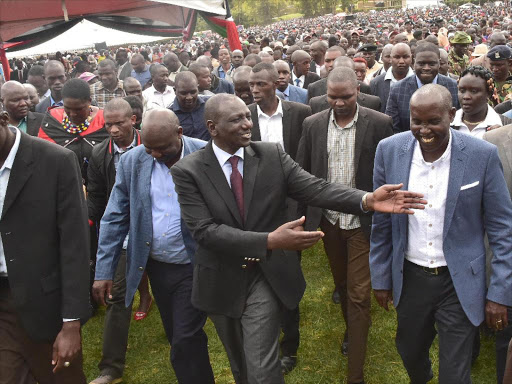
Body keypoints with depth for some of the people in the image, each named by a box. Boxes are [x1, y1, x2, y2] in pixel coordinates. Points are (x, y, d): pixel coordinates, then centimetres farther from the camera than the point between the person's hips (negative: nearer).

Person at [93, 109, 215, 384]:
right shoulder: (132, 161, -2)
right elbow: (114, 218, 2)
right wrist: (104, 271, 0)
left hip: (195, 267, -4)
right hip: (156, 266, 4)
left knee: (185, 343, -4)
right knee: (178, 339, 17)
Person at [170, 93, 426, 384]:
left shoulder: (273, 155, -8)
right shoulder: (188, 171, -14)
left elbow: (316, 189, -15)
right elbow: (205, 230, -23)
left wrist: (367, 200, -34)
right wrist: (269, 241, -34)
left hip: (267, 275, 0)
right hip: (222, 281, 1)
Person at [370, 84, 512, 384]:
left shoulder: (483, 155, -14)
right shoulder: (389, 150, -8)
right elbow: (381, 222, 1)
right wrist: (380, 277, 6)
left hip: (460, 282, -2)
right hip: (410, 277, 3)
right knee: (410, 353, 22)